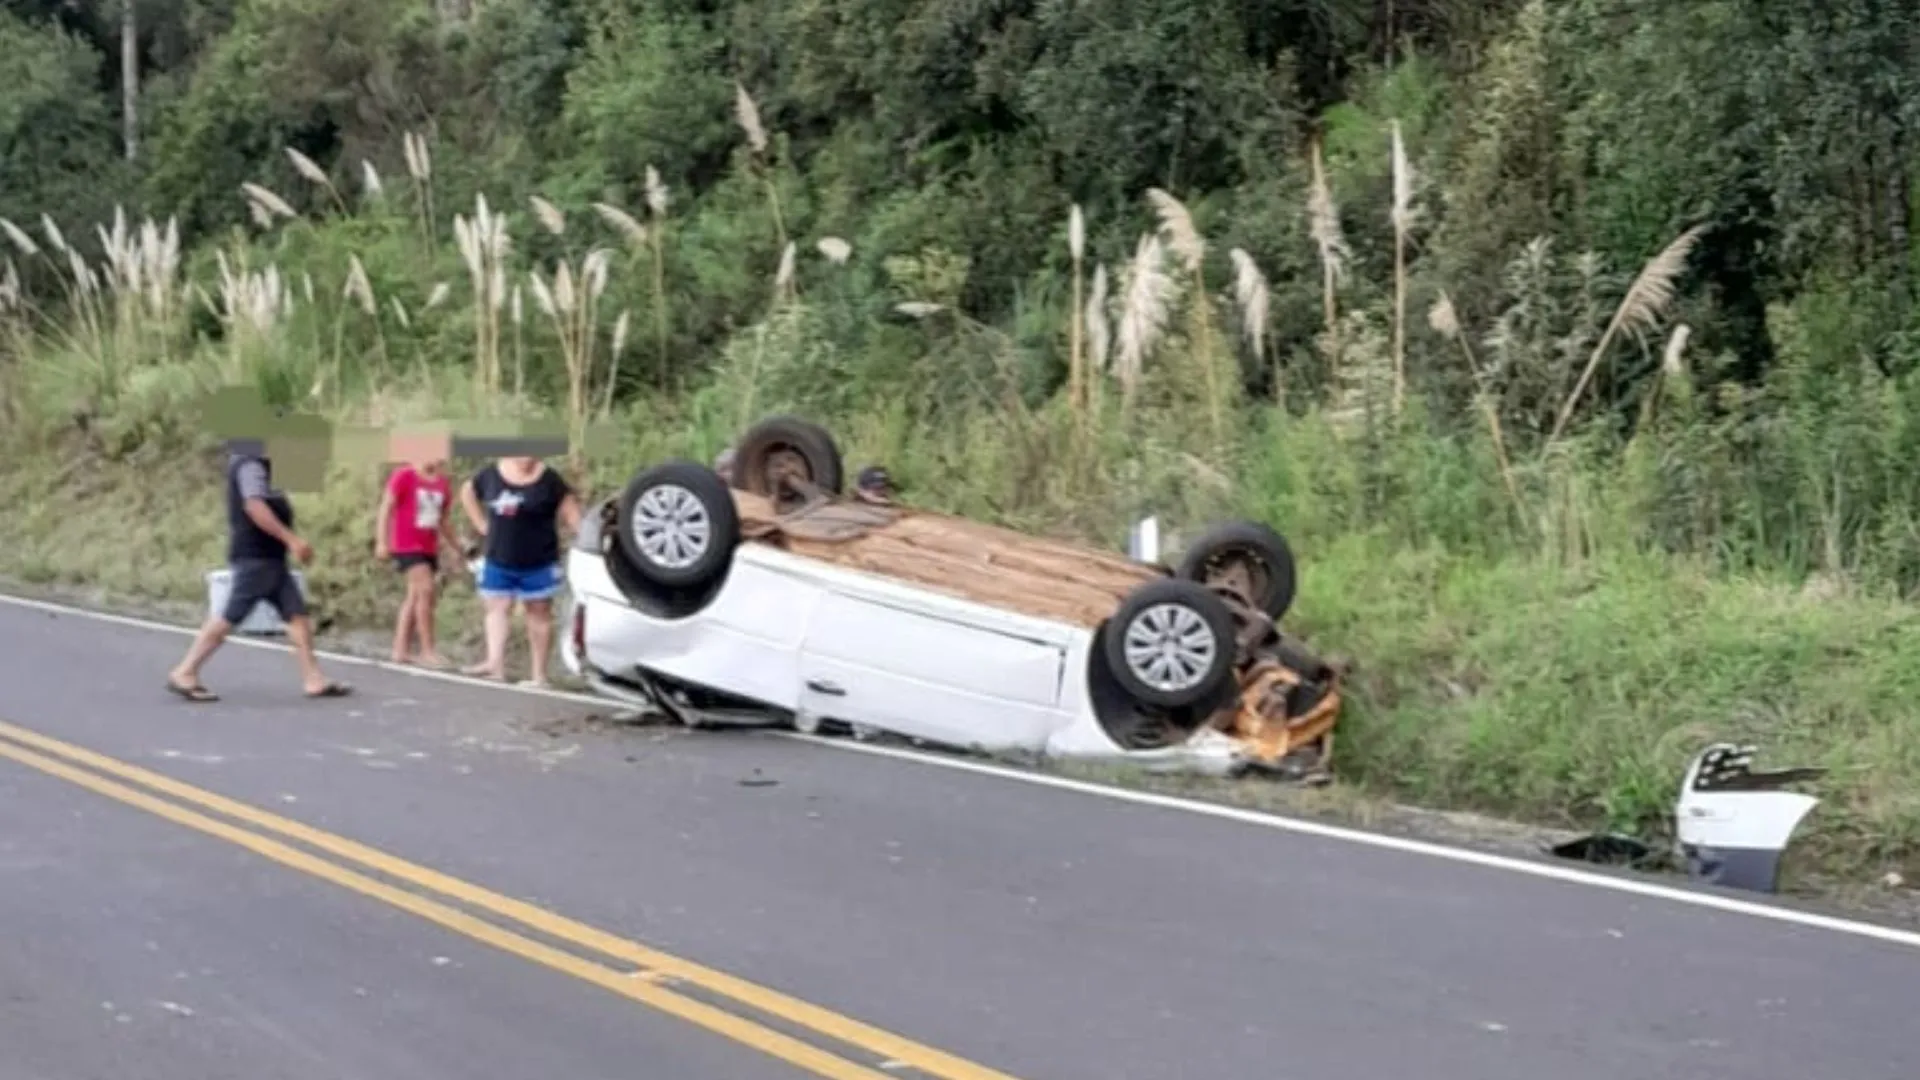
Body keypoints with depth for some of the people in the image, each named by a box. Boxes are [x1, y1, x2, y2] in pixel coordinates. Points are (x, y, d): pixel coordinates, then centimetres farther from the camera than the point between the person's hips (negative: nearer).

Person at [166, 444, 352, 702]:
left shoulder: (259, 463, 17)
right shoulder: (250, 463, -14)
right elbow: (254, 506, -26)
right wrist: (291, 539, -27)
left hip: (269, 557, 10)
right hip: (254, 556, -10)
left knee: (297, 614, 4)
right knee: (230, 617, -7)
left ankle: (314, 680, 2)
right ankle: (185, 674, 1)